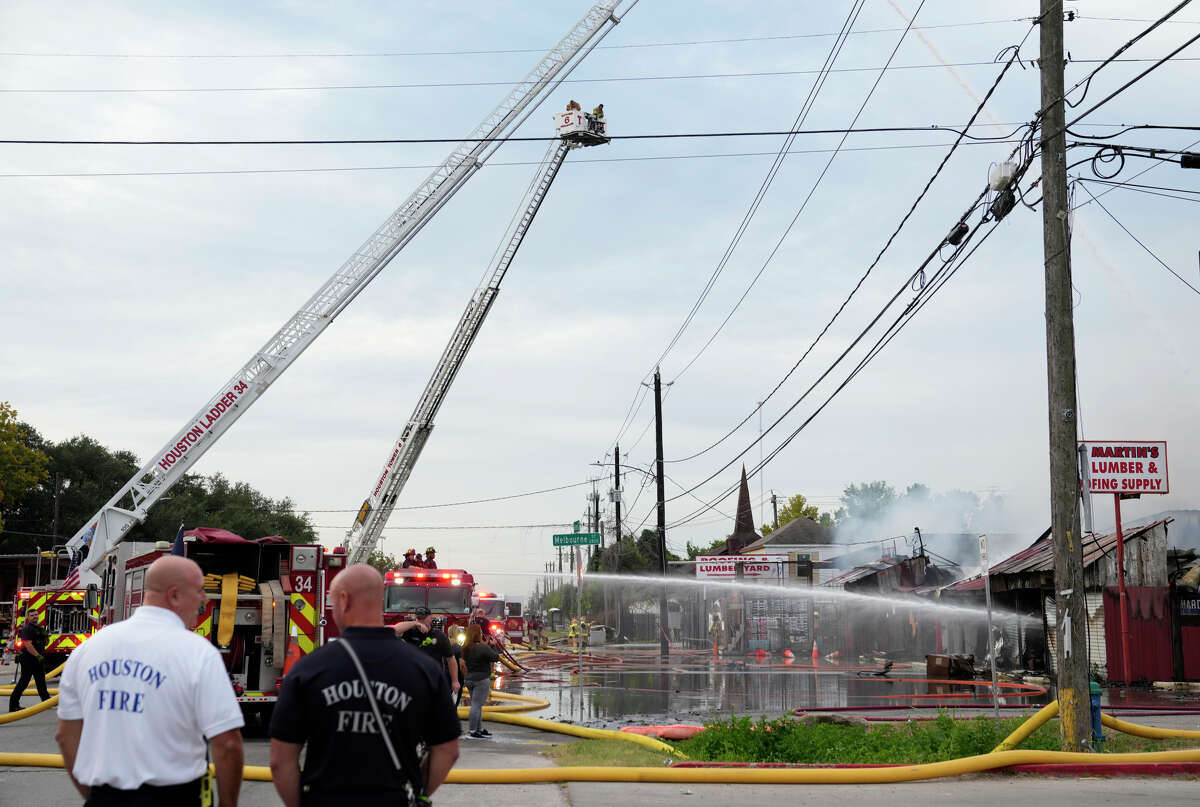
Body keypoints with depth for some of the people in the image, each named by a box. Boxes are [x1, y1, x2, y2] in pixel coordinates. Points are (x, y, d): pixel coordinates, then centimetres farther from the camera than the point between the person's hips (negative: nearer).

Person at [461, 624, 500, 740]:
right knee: (476, 705, -5)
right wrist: (491, 646, 1)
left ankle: (480, 729, 23)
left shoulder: (465, 648, 5)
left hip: (469, 678, 8)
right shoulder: (483, 648, -18)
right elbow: (496, 657, -13)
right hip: (482, 679, -8)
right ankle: (472, 731, -5)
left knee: (477, 705, 17)